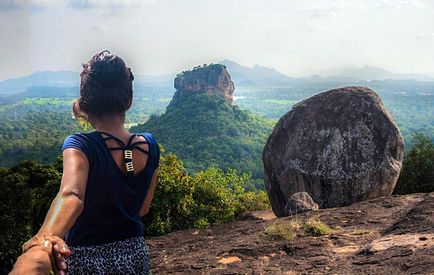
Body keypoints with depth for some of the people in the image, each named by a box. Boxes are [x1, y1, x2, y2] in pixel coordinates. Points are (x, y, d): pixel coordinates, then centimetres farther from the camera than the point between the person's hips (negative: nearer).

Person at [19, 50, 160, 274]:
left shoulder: (80, 146, -20)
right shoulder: (149, 146, -7)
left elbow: (71, 196, -41)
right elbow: (142, 209, 4)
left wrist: (44, 238, -55)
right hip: (134, 257, 3)